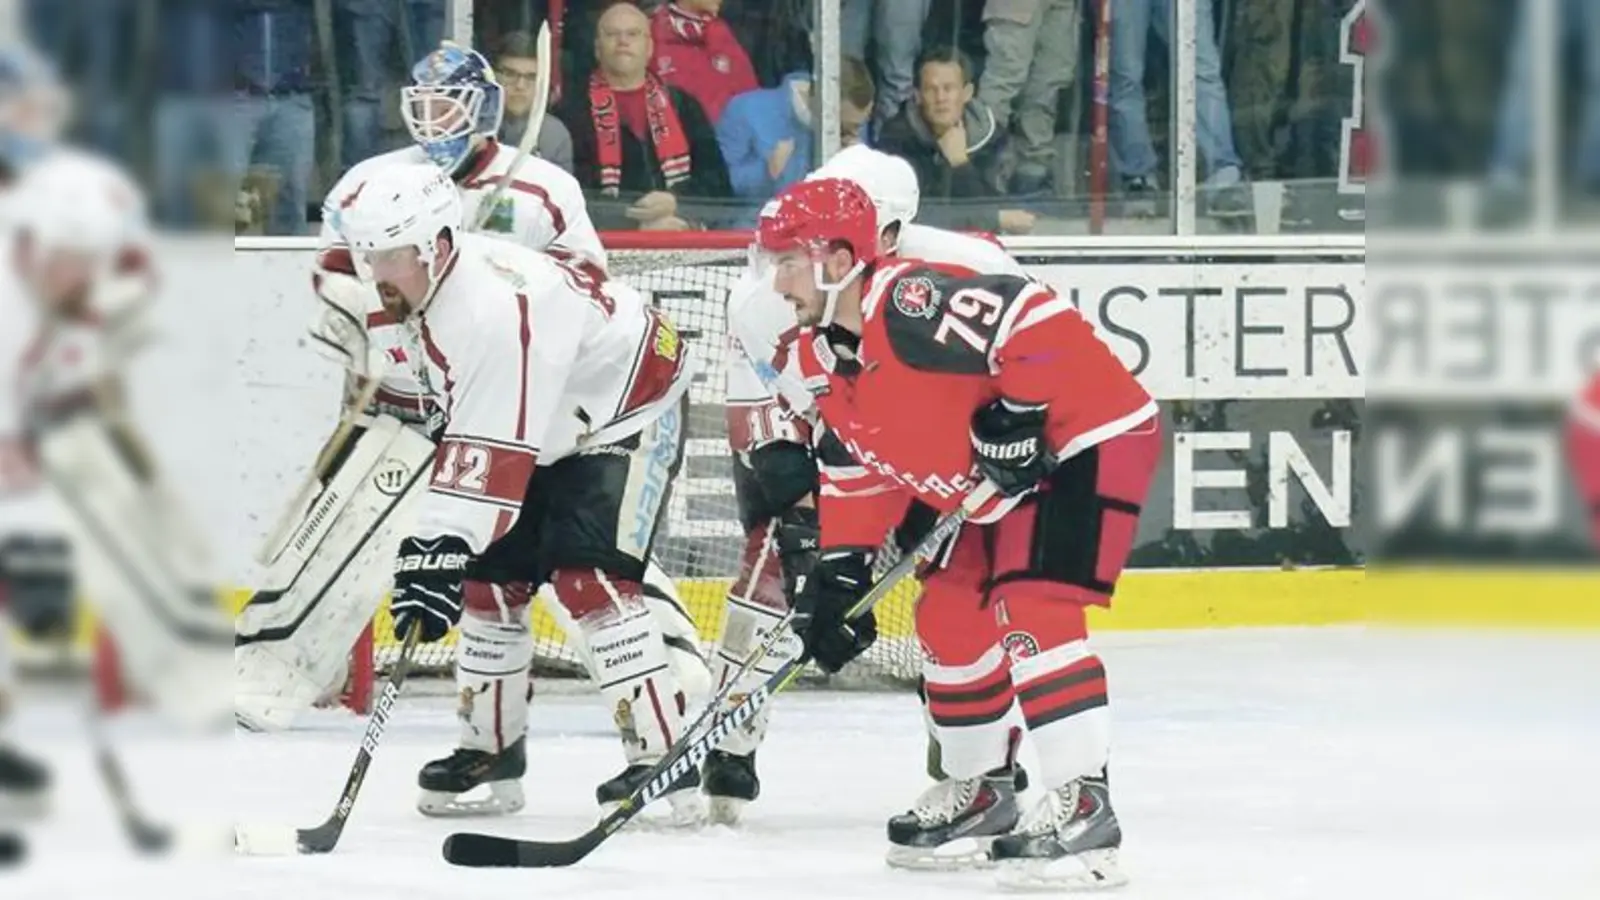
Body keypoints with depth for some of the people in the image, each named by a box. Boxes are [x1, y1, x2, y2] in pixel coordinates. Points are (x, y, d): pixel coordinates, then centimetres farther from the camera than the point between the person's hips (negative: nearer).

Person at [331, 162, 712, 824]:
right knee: (489, 573, 7)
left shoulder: (496, 308, -36)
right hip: (548, 426, 10)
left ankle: (665, 756, -24)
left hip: (630, 408, -10)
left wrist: (443, 549, -41)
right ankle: (492, 746, 21)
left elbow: (494, 451, -38)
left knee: (586, 577, -23)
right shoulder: (419, 282, -6)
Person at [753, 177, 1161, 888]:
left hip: (1088, 438, -11)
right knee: (949, 613, 13)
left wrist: (1018, 414, -29)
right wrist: (841, 567, 5)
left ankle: (1082, 802, -26)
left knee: (1029, 607, -23)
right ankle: (981, 787, 30)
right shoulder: (823, 351, 4)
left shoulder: (912, 307, -29)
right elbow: (857, 467, 12)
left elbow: (1040, 322, -36)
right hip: (997, 484, 11)